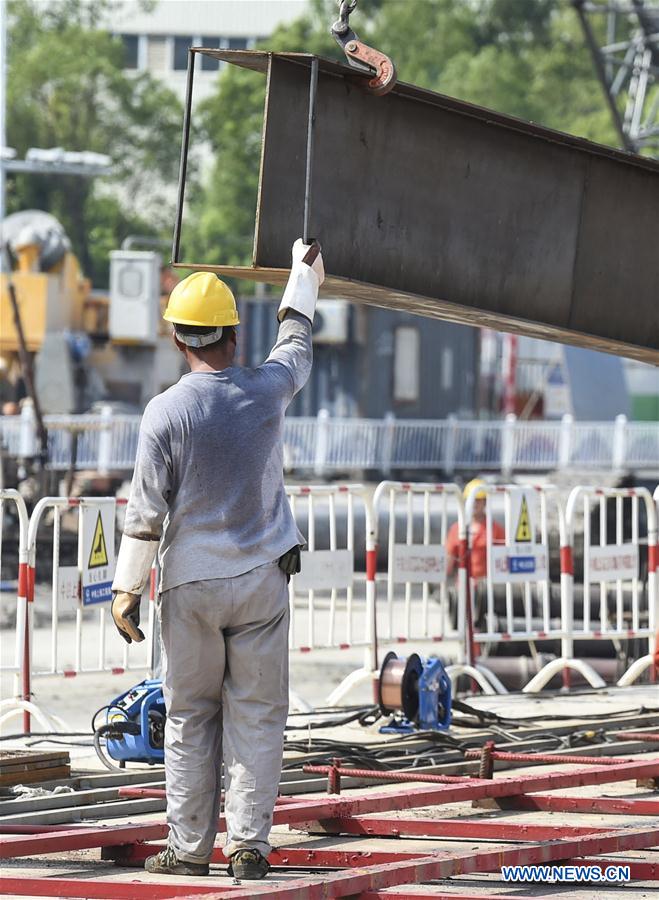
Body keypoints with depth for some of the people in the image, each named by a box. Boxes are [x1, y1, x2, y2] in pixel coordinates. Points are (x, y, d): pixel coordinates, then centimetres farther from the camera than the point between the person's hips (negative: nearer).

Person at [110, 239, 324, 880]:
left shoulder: (166, 413, -11)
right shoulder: (265, 393, -5)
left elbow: (145, 511, -9)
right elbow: (295, 346, 18)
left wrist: (126, 589, -1)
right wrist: (304, 275, 36)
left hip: (190, 583, -1)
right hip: (262, 580, 1)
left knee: (189, 717, 8)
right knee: (256, 714, 4)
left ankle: (189, 846, 10)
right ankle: (248, 845, 0)